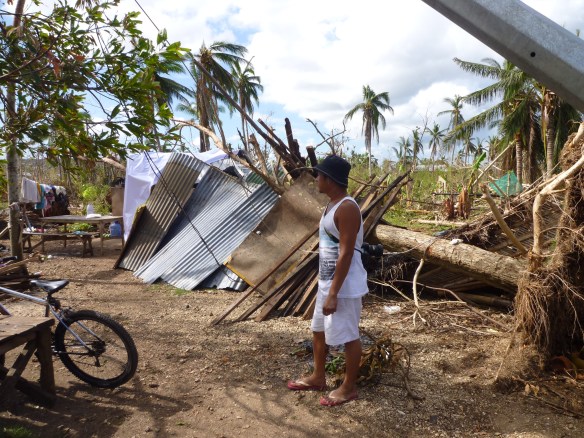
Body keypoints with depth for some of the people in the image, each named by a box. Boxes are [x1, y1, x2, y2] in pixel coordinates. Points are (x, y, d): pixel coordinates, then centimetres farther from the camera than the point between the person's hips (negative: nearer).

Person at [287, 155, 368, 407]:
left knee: (348, 336, 6)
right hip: (327, 282, 10)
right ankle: (318, 378, 37)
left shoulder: (347, 208, -21)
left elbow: (346, 254, -24)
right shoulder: (332, 205, 10)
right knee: (319, 330, 20)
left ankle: (349, 388, 24)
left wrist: (334, 293, -23)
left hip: (345, 286, -10)